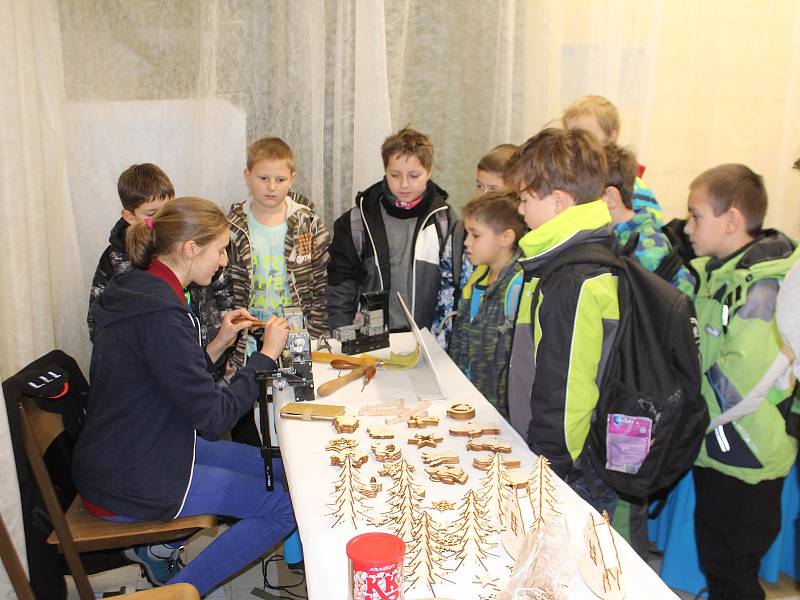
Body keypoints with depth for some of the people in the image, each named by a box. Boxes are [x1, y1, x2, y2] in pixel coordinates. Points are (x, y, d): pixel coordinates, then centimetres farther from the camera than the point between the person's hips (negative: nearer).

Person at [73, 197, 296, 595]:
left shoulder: (138, 290, 5)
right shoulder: (160, 315, -26)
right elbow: (213, 417, -23)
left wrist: (219, 343, 2)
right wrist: (266, 354, -13)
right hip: (126, 486, -10)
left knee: (280, 470, 11)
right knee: (285, 504, -8)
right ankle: (178, 591, 0)